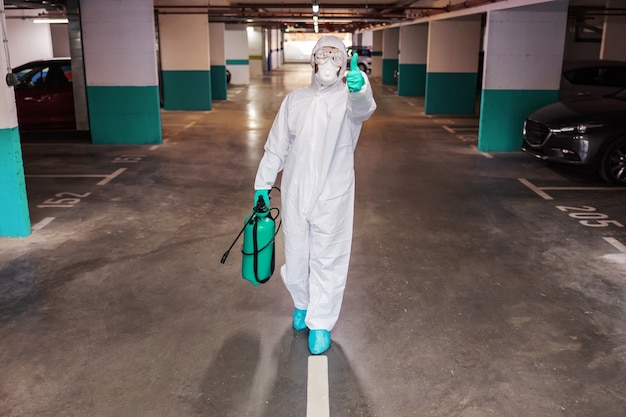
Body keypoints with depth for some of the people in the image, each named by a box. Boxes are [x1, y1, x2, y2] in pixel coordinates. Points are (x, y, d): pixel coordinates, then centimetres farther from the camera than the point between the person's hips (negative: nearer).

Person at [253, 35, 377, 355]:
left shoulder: (349, 97, -3)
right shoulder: (295, 100, 8)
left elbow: (363, 108, -29)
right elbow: (276, 146, 12)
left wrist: (359, 87, -52)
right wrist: (262, 184, 9)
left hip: (333, 197, -3)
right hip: (294, 195, 3)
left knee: (328, 260, 5)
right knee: (295, 258, 14)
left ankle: (320, 323, 22)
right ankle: (302, 304, 41)